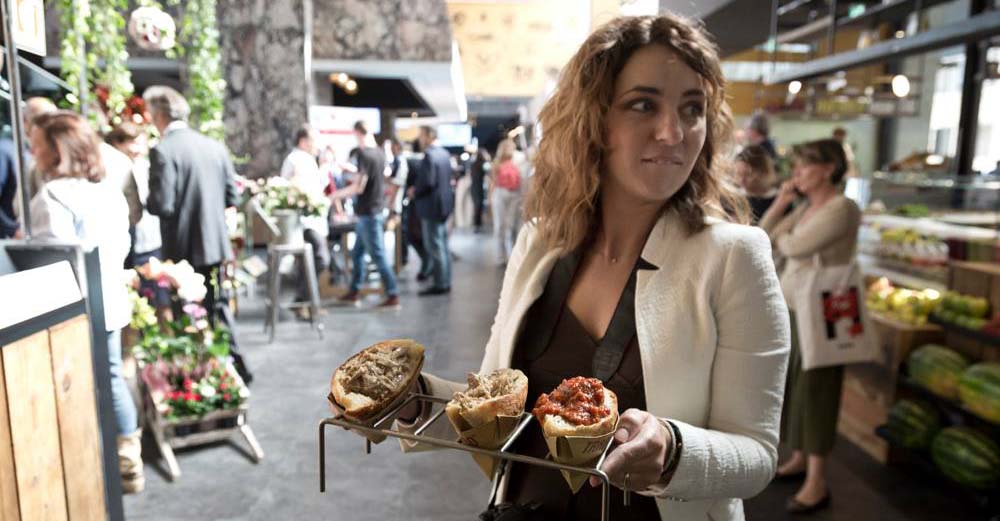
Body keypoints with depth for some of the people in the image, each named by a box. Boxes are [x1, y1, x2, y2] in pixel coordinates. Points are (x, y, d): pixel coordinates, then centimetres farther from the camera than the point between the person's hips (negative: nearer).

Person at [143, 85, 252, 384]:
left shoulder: (163, 150, -14)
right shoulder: (214, 146, 5)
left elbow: (162, 205, -19)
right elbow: (232, 197, 6)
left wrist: (145, 201, 2)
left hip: (184, 248, -6)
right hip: (215, 244, 6)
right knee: (216, 306, 19)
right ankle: (235, 366, 21)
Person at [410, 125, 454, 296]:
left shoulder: (429, 155, -18)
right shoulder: (445, 154, 11)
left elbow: (428, 182, -25)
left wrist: (414, 192, -7)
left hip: (431, 206, -9)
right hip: (444, 204, 9)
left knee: (434, 247, -3)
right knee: (442, 246, 14)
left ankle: (439, 284, 2)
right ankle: (445, 282, 21)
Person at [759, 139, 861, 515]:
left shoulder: (843, 209, -14)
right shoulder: (804, 208, 11)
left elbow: (794, 247, -23)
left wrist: (780, 237, 0)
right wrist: (780, 203, 2)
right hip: (789, 308, 8)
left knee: (814, 392, -1)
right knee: (792, 386, 14)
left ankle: (817, 482, 9)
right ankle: (799, 458, 30)